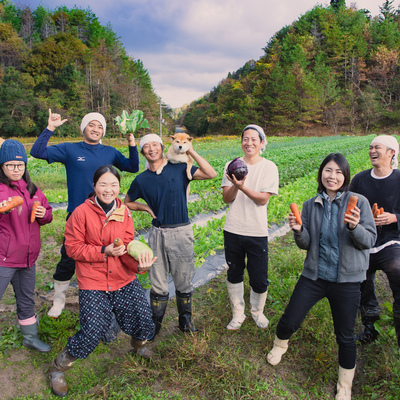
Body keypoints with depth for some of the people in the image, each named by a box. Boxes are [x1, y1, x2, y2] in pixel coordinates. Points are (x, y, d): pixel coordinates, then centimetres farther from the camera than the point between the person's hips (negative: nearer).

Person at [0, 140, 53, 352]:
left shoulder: (32, 189, 9)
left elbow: (47, 214, 16)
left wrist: (43, 214, -6)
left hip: (28, 257, 6)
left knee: (27, 300, 21)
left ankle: (31, 337, 37)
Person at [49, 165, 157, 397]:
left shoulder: (124, 212, -1)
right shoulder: (82, 212, -11)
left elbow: (128, 247, -3)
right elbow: (73, 247, -9)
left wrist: (139, 264, -23)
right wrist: (104, 251, -20)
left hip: (124, 280, 4)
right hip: (93, 283, -4)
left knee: (144, 318, 1)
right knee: (93, 332, -11)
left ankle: (139, 345, 40)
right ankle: (59, 368, 19)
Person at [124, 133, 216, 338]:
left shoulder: (179, 169, -2)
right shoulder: (141, 180, 3)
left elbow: (211, 174, -11)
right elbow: (127, 203, 18)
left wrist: (191, 152, -12)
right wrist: (147, 208, 1)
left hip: (181, 232, -1)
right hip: (157, 234, 1)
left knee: (184, 281, 10)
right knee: (158, 283, 10)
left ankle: (185, 321, 30)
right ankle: (155, 323, 28)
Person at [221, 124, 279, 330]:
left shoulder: (269, 167, -3)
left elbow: (263, 199, -11)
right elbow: (227, 198, -1)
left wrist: (243, 187, -25)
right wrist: (235, 185, -21)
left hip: (257, 232, -2)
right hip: (233, 230, 3)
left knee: (259, 279, 5)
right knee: (234, 275, 14)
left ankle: (257, 311, 34)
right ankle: (238, 313, 34)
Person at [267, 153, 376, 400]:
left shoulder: (359, 202, -7)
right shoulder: (311, 205, 1)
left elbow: (370, 241, -8)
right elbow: (306, 244, 3)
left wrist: (355, 227, -28)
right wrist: (298, 231, -18)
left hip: (346, 280, -2)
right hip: (314, 275, 2)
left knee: (345, 337, 10)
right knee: (289, 321, 8)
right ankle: (280, 345, 44)